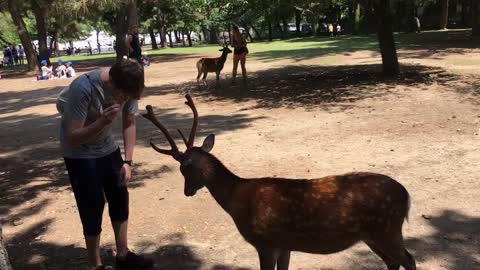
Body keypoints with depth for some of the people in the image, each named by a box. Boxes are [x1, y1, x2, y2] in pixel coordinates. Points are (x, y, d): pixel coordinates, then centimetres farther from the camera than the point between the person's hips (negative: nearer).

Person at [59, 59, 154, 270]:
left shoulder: (128, 87, -18)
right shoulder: (83, 88, -34)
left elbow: (129, 123, -3)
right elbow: (73, 138, -32)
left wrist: (127, 161, -9)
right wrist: (103, 121, -46)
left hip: (106, 147, 5)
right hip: (78, 154, -5)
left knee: (120, 197, 8)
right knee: (92, 206, -4)